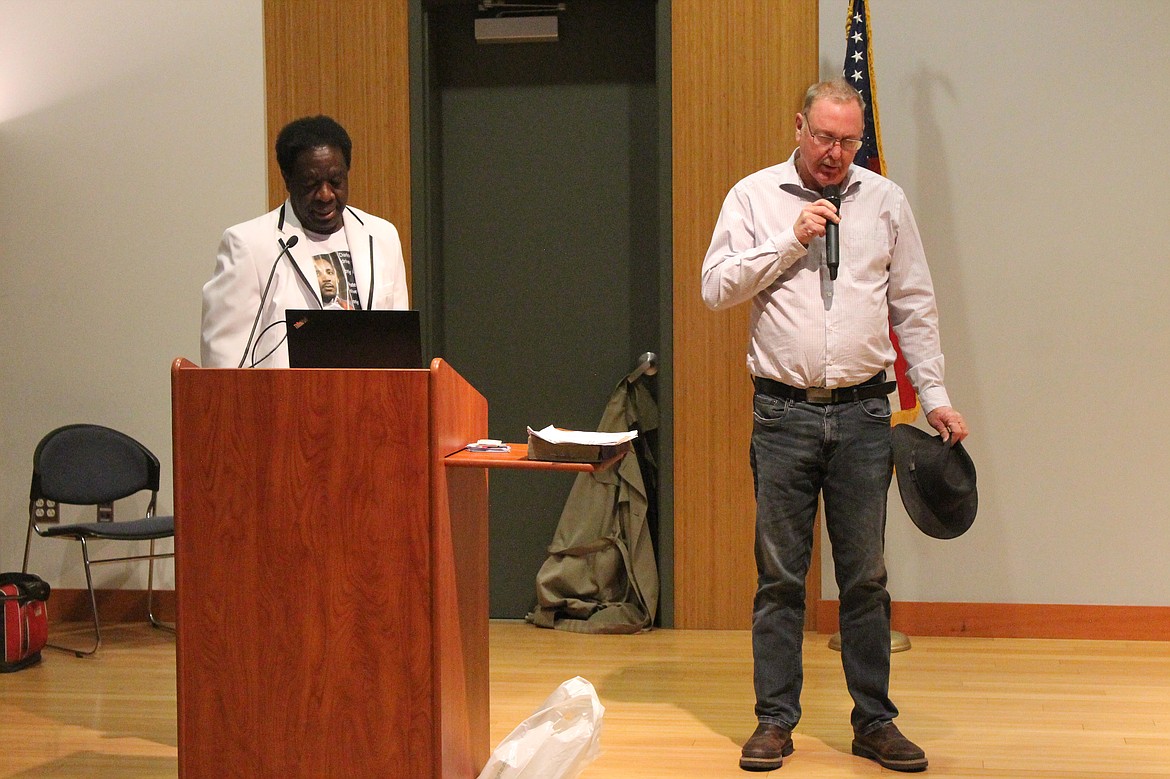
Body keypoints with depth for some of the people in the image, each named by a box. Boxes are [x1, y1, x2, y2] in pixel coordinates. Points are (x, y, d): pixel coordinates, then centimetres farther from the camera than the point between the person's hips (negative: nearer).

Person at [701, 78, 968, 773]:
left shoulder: (885, 201, 8)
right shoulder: (754, 197, 4)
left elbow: (914, 307, 12)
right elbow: (716, 287, -4)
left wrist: (935, 395, 6)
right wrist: (791, 240, -11)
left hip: (863, 410, 1)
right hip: (784, 411, -1)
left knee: (865, 576, 6)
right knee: (780, 576, 3)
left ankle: (875, 720, 15)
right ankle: (776, 721, 12)